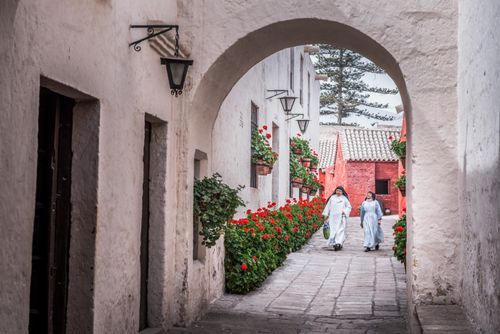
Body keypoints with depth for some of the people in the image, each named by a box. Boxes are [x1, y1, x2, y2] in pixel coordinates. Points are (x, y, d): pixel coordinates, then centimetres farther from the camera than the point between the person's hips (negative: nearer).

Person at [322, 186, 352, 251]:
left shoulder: (344, 198, 6)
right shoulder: (332, 197, 11)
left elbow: (349, 207, 10)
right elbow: (328, 206, 14)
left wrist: (344, 211, -8)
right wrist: (326, 214, 9)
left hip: (341, 217, -2)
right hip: (333, 217, 2)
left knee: (340, 230, -12)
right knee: (333, 230, -4)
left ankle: (339, 243, -20)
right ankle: (334, 243, 0)